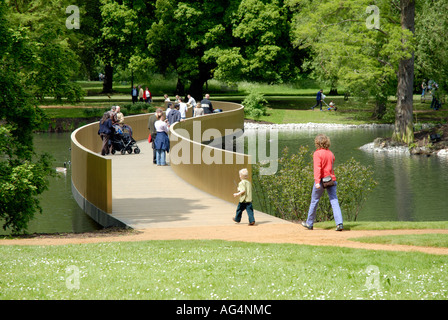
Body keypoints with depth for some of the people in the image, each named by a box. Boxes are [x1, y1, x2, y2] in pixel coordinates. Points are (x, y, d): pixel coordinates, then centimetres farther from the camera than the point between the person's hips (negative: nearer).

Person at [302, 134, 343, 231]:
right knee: (334, 201, -2)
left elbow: (317, 168, -20)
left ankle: (309, 223, 22)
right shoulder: (330, 153, 11)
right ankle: (339, 223, -16)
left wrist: (317, 181, -27)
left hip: (321, 180, -5)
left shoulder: (317, 153, -9)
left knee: (314, 201, 10)